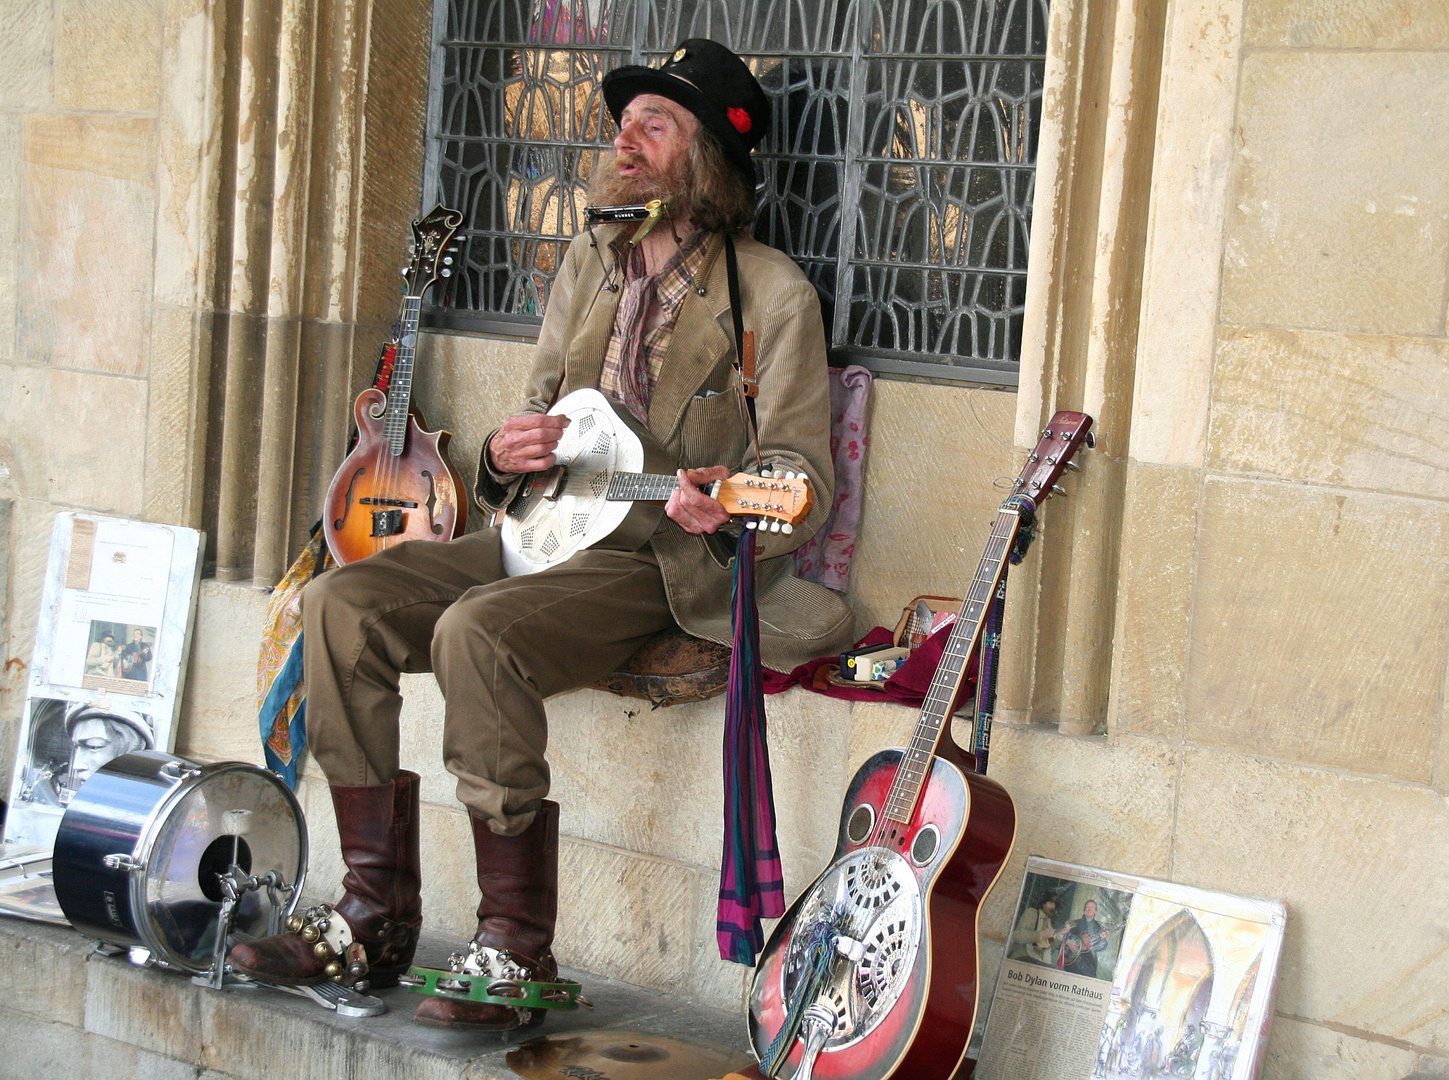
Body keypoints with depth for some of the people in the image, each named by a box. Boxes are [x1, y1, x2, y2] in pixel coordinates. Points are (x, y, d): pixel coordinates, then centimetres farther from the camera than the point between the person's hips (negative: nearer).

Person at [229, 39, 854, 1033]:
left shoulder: (772, 295, -6)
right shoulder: (591, 264, 16)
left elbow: (802, 476, -8)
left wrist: (724, 505, -30)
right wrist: (506, 456, -2)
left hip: (674, 566, -7)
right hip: (548, 533, 8)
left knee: (478, 632, -33)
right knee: (345, 602, -10)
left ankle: (516, 953, -24)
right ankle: (378, 920, -5)